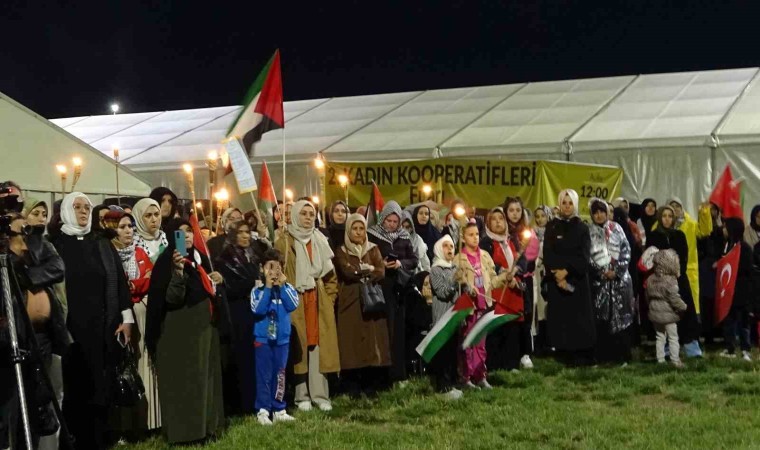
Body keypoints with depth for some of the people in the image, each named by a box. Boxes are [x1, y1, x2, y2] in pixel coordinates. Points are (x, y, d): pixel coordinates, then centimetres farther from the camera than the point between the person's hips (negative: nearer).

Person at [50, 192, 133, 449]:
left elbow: (120, 281, 10)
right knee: (77, 387, -2)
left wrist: (126, 318, 2)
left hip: (104, 326, 3)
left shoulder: (103, 245, 12)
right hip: (72, 327, -3)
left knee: (102, 386, 4)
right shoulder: (56, 245, 2)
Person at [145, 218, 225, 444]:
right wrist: (178, 271, -35)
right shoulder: (167, 261, -13)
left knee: (205, 375, 12)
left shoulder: (199, 257, 10)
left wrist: (214, 280, 3)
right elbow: (172, 299, -22)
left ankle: (205, 424, 21)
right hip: (182, 329, -8)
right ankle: (185, 429, 2)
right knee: (186, 378, -5)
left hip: (205, 324, 8)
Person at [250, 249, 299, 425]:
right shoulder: (258, 290, -6)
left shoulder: (287, 287, 2)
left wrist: (282, 286, -16)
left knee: (279, 375, 10)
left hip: (282, 338, 3)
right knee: (264, 375, -2)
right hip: (262, 338, -3)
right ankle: (263, 410, 2)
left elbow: (293, 305, -12)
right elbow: (257, 309, -19)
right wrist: (267, 288, -20)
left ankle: (279, 410, 18)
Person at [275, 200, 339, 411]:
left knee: (319, 346, 1)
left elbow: (330, 274, 16)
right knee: (299, 347, -3)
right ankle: (302, 395, 4)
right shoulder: (284, 242, 0)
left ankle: (320, 394, 6)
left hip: (319, 302, 4)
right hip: (295, 302, -4)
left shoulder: (320, 241, 14)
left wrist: (329, 298, 7)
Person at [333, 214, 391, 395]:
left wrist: (358, 273, -10)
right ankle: (353, 389, -5)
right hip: (350, 303, -2)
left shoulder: (373, 249, 14)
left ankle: (372, 387, 1)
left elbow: (381, 273, -2)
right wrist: (368, 269, -3)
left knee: (373, 341, -3)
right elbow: (347, 272, -11)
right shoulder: (341, 251, 8)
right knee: (352, 344, -7)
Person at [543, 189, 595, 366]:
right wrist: (557, 275, -15)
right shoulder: (551, 227, 6)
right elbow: (547, 255, -2)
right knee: (561, 318, -1)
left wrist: (566, 271, -16)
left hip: (577, 281, -1)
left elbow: (584, 256, -5)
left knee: (579, 319, -3)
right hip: (556, 280, 1)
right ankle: (565, 357, 3)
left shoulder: (582, 228, 5)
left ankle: (582, 357, 0)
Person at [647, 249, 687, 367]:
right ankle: (675, 360, 7)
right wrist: (683, 307, -4)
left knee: (660, 337, 15)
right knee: (673, 338, 5)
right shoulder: (670, 281, -21)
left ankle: (660, 360, 17)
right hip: (668, 314, -6)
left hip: (655, 313, 6)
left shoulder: (650, 279, 1)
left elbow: (648, 295, 11)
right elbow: (674, 299, -19)